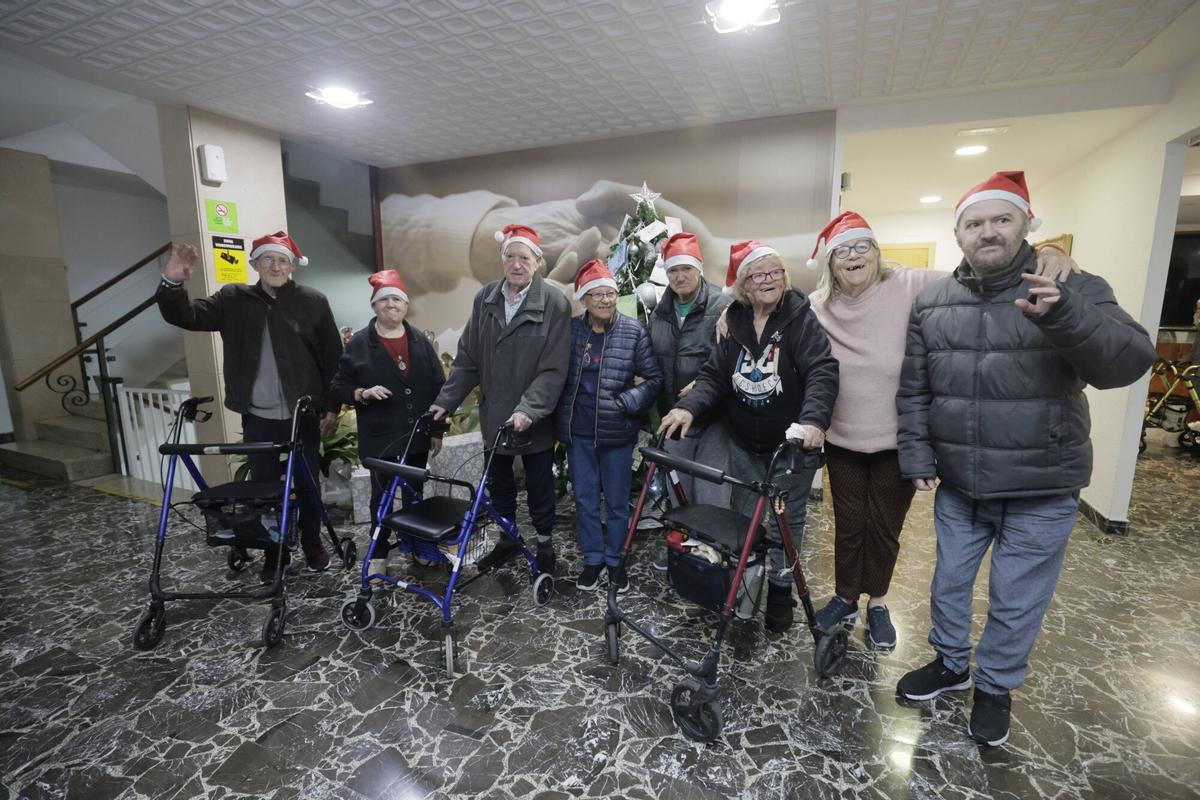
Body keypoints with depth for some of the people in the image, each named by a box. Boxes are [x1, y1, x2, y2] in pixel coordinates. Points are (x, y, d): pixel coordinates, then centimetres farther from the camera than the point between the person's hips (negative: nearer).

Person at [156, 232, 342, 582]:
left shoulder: (313, 301, -2)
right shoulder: (233, 299, 3)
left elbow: (332, 356, 0)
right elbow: (186, 317, -2)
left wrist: (332, 406, -2)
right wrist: (172, 282, -22)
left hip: (303, 415, -1)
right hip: (258, 418, 2)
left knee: (307, 484, 11)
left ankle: (313, 545, 30)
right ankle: (274, 552, 29)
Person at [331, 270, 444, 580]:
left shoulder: (420, 341, 4)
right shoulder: (359, 343, -2)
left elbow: (438, 386, 5)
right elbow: (340, 387, 1)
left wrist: (437, 430, 2)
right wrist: (364, 393, -21)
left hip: (416, 435, 3)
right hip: (379, 437, -2)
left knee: (414, 493, 15)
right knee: (382, 495, 7)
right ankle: (378, 555, 22)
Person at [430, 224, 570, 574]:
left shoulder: (555, 303, -13)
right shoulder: (485, 298, 1)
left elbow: (554, 370, -17)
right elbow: (468, 358, 5)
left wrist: (527, 409, -27)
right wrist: (446, 400, 2)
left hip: (536, 421, -4)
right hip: (494, 415, 5)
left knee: (539, 487, 12)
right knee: (498, 483, 20)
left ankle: (545, 544, 36)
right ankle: (507, 539, 42)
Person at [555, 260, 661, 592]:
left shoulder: (634, 331, -6)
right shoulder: (570, 330, 1)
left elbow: (653, 378, -5)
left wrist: (624, 404, -15)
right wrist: (558, 421, 4)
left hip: (617, 432, -2)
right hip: (578, 431, 2)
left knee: (617, 501, 11)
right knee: (585, 500, 13)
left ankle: (614, 559, 32)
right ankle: (592, 558, 32)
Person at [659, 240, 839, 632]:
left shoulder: (801, 318, -12)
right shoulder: (734, 322, 0)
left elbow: (823, 372, -23)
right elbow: (714, 374, -4)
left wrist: (813, 420, -40)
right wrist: (689, 407, -22)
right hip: (744, 442, 4)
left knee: (787, 519, 10)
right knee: (745, 517, 15)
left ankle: (781, 590, 31)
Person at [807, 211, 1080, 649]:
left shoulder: (914, 288, -14)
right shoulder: (817, 307, -6)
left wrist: (1046, 254, -32)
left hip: (898, 442, -1)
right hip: (842, 442, 1)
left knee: (885, 527, 16)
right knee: (848, 525, 15)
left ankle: (877, 602, 39)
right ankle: (845, 598, 37)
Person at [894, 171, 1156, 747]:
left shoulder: (1074, 288, -6)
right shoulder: (931, 303, 0)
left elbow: (1129, 362, -21)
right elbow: (913, 391, 2)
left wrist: (1065, 317, -38)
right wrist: (917, 458, -4)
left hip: (1041, 492, -2)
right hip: (957, 487, 3)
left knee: (1016, 602, 12)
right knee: (949, 582, 19)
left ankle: (995, 687, 37)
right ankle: (951, 663, 43)